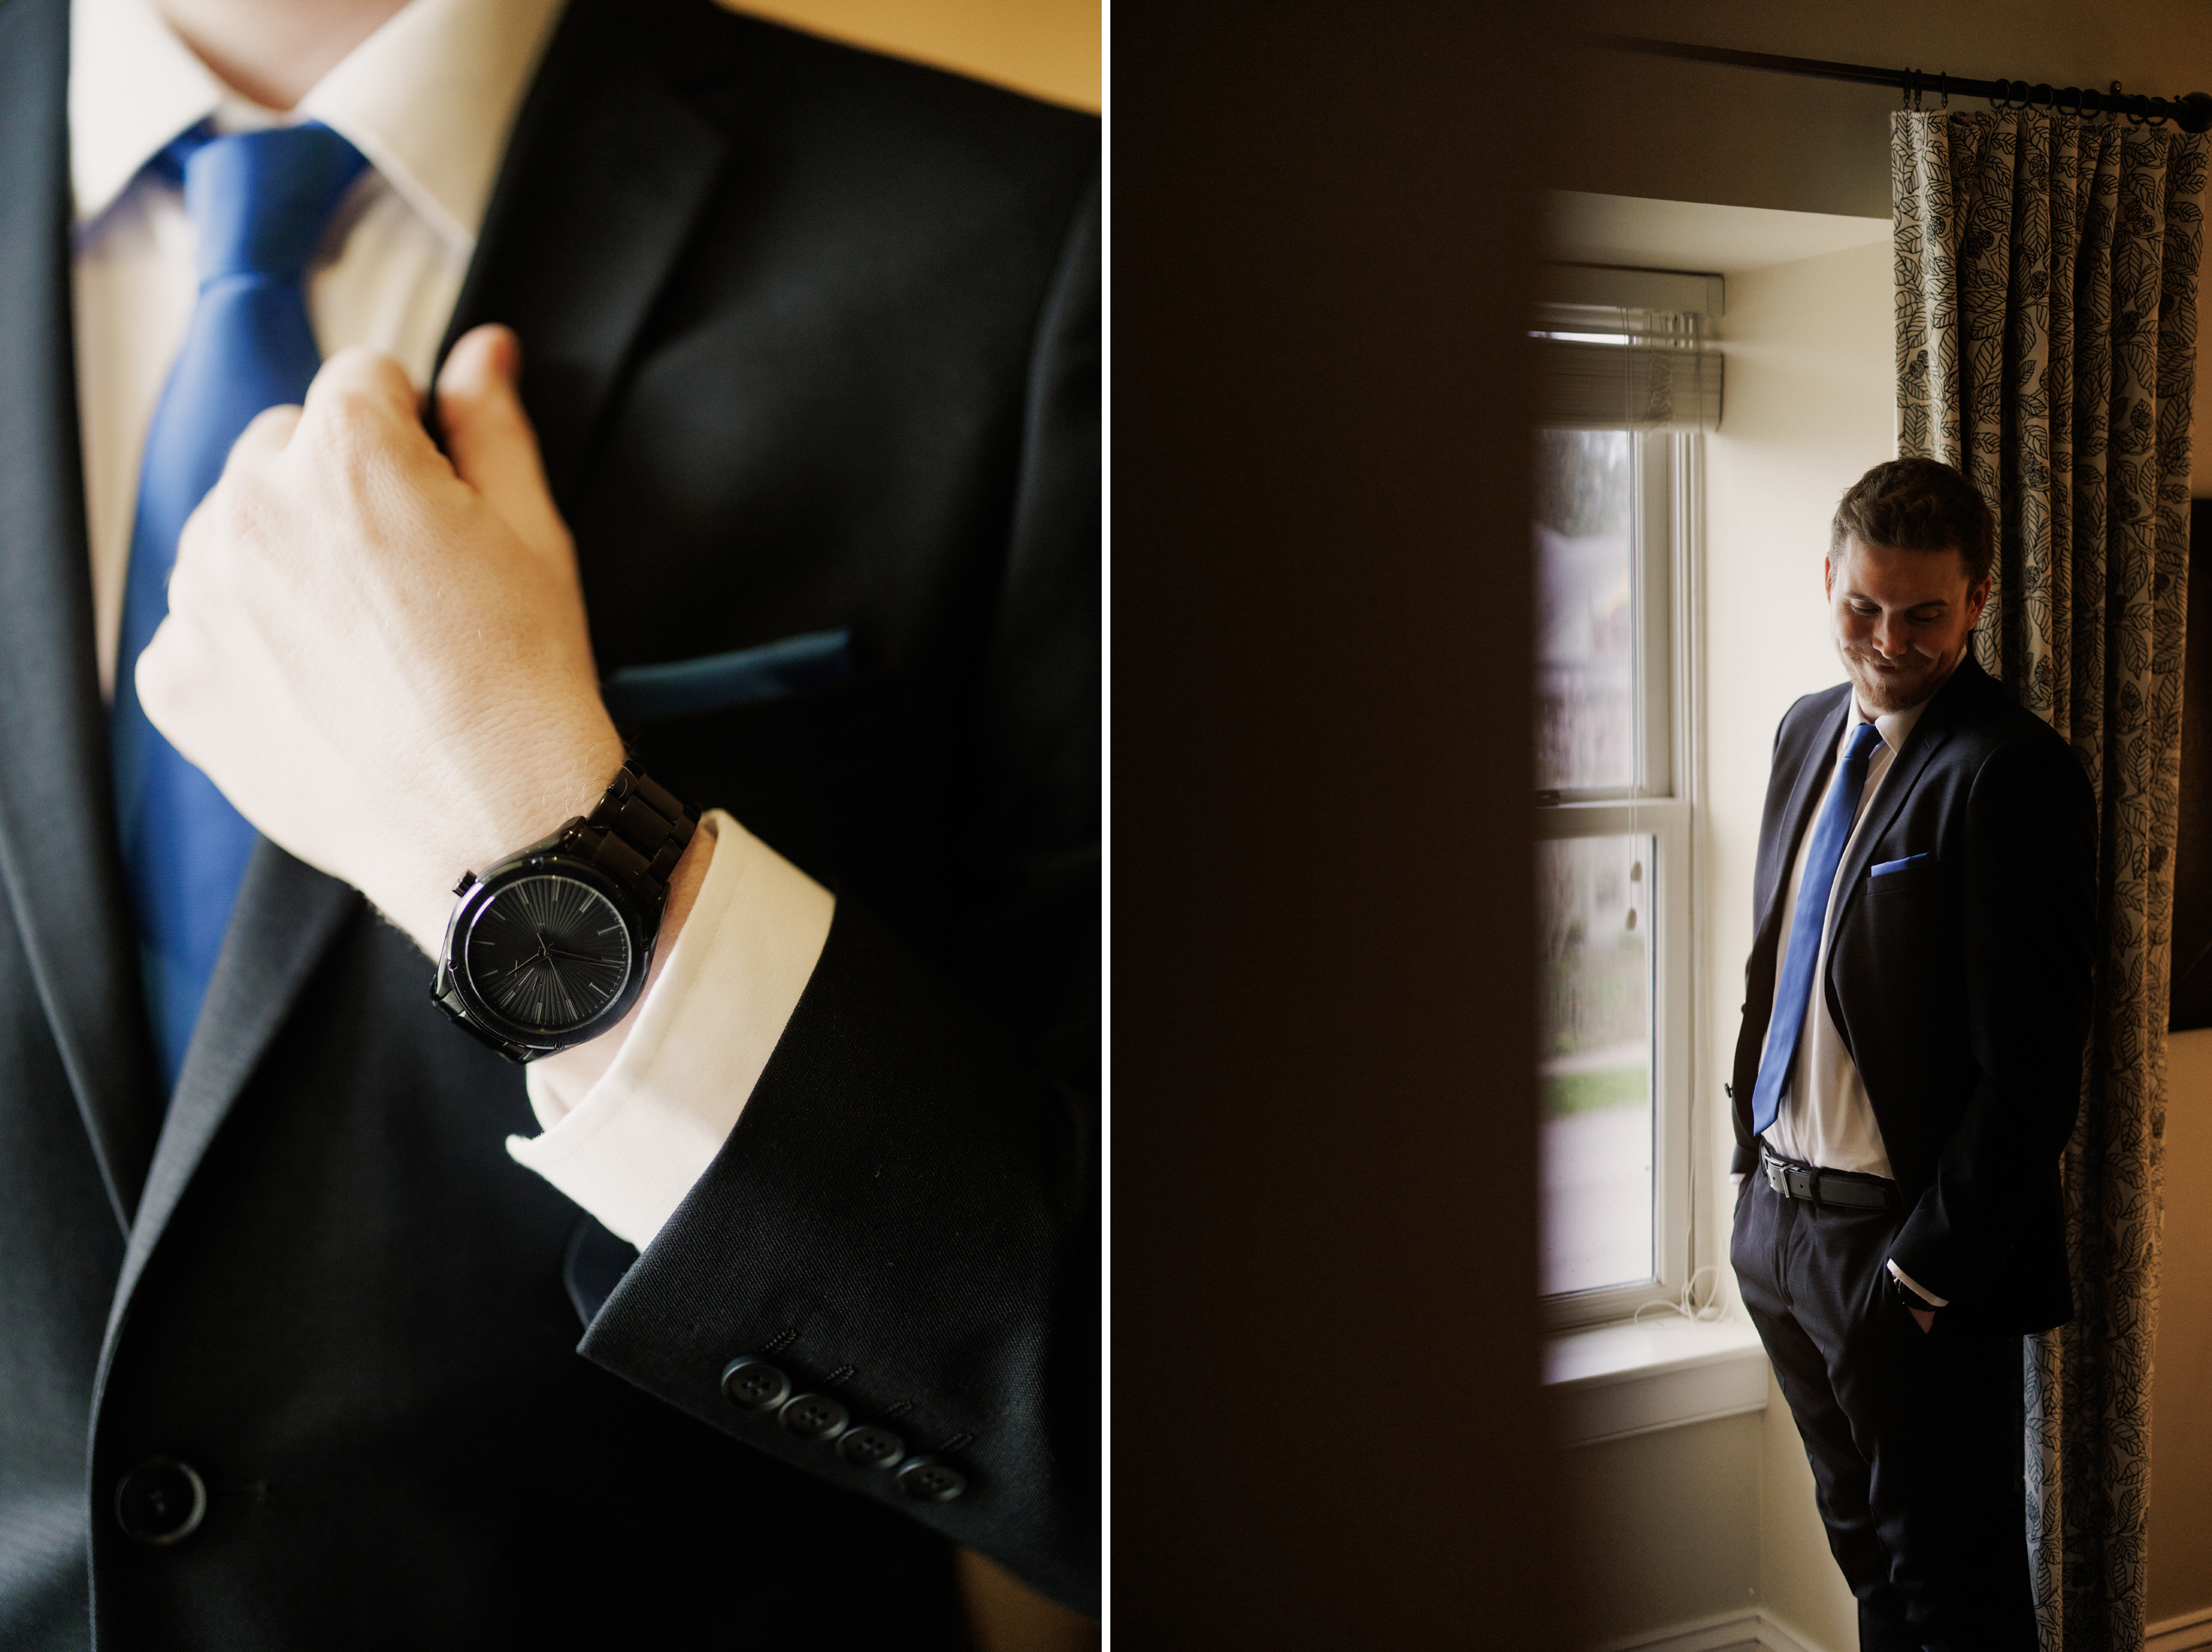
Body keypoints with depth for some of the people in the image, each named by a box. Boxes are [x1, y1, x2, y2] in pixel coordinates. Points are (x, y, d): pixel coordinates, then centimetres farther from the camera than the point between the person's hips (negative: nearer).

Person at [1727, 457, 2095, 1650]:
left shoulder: (2012, 772, -18)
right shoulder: (1807, 730, 8)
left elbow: (2031, 1067, -19)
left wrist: (1928, 1270, -17)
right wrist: (1751, 1158, 12)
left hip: (1907, 1244, -7)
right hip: (1778, 1215, 7)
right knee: (1864, 1548, 24)